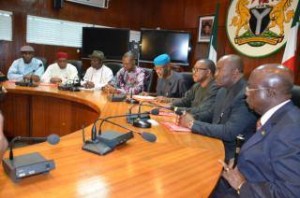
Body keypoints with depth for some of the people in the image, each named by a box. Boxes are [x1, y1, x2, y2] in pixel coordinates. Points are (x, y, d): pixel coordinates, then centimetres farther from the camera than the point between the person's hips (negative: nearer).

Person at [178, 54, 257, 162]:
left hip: (233, 154, -7)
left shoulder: (246, 95, -21)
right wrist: (192, 119, -7)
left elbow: (229, 133, -27)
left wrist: (193, 124, -19)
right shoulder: (222, 91, 6)